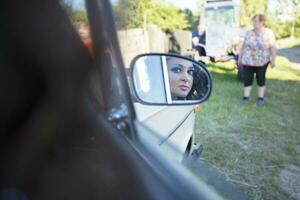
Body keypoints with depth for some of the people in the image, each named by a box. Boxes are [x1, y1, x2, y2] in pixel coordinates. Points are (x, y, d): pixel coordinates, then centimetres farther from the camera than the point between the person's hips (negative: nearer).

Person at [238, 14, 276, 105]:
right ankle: (246, 97, 10)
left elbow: (273, 47, -6)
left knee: (261, 79, 6)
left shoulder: (269, 33, -4)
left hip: (262, 62, -2)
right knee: (247, 79, 2)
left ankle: (261, 97, 16)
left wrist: (273, 60, -10)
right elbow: (243, 46, 10)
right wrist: (240, 57, 10)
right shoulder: (248, 33, 4)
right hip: (248, 61, 2)